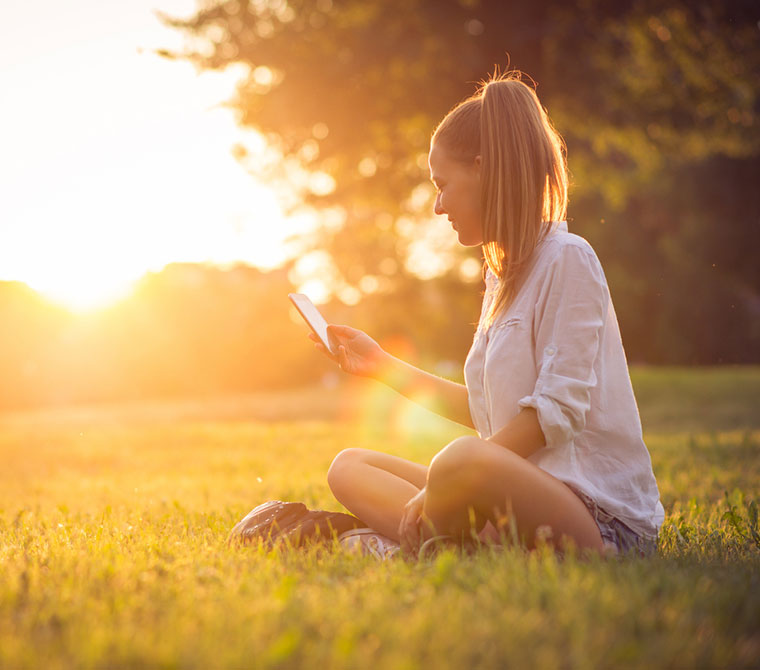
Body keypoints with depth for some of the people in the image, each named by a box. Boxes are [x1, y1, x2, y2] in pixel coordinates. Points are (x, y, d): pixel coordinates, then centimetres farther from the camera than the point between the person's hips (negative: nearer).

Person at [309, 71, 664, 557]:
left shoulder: (567, 259, -8)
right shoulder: (503, 273, 19)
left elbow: (556, 412, -17)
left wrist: (441, 487, -19)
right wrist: (384, 366, 29)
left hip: (597, 514, -9)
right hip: (518, 491, 9)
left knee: (462, 461, -39)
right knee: (350, 469, 3)